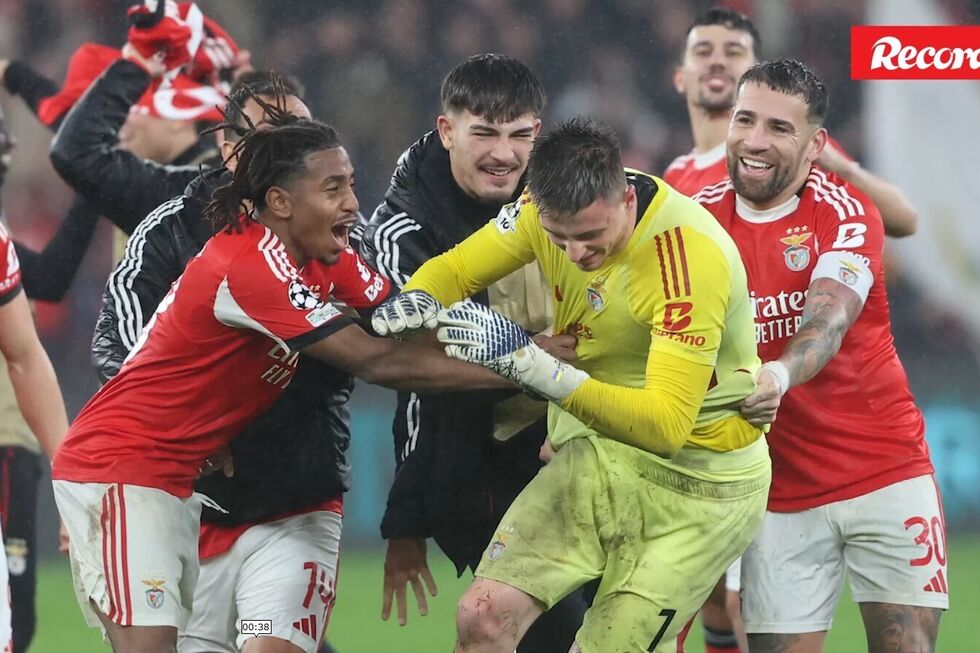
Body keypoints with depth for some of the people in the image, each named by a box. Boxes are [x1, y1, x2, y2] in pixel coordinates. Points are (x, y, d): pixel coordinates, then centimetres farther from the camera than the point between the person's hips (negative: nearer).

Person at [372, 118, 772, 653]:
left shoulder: (692, 254, -30)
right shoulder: (558, 206, -11)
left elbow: (666, 426, -36)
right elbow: (455, 268, 5)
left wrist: (530, 363, -43)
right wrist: (416, 299, -20)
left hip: (699, 480, -5)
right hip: (599, 453, 5)